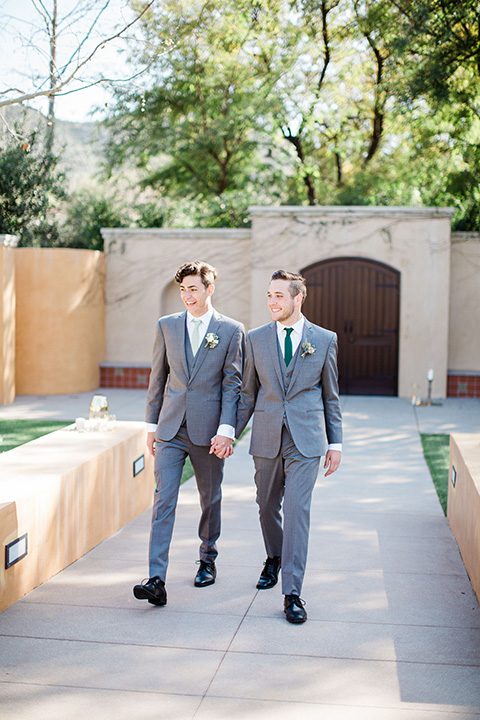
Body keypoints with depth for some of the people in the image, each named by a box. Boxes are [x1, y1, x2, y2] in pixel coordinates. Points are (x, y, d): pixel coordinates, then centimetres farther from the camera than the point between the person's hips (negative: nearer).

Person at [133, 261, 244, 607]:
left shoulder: (232, 330, -1)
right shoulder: (167, 326, 7)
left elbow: (233, 384, -3)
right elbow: (157, 378, 11)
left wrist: (226, 430, -11)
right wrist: (152, 425, 10)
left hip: (208, 430, -1)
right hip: (171, 429, 1)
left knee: (210, 499, 13)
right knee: (163, 500, -7)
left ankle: (208, 558, 35)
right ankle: (157, 580, -10)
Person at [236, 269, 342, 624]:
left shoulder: (324, 340, 1)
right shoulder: (256, 339, 5)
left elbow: (331, 396, 6)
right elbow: (248, 393, 11)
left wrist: (335, 443, 4)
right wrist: (231, 433, 7)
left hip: (305, 441, -2)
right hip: (267, 438, 3)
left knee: (297, 510, -9)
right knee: (268, 507, 15)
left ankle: (292, 592, -4)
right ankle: (274, 559, 43)